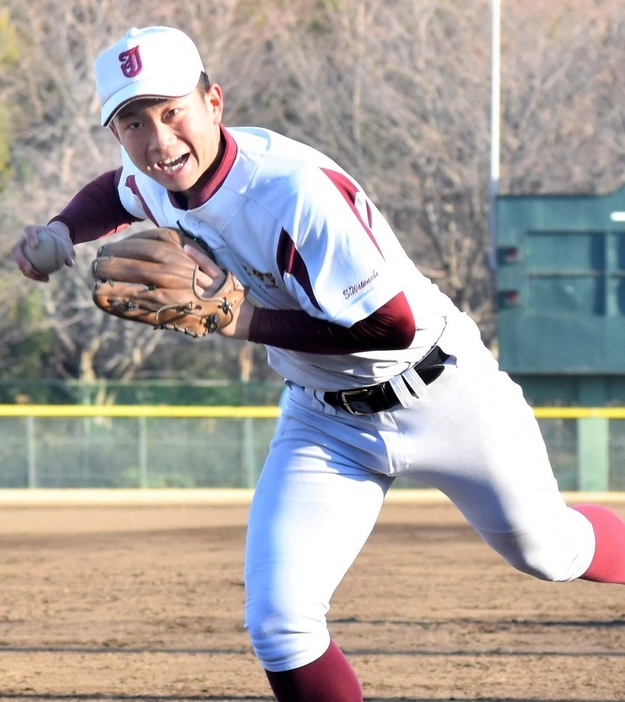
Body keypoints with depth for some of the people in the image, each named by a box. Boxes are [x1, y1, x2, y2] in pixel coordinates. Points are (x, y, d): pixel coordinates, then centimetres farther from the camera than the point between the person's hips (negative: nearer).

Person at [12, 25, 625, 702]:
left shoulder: (295, 188, -35)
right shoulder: (153, 182, -11)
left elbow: (394, 324, -34)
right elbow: (116, 192, 16)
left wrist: (243, 321, -33)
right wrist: (61, 231, -5)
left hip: (441, 397, -5)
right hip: (323, 417, 5)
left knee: (544, 550, 16)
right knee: (278, 627, -10)